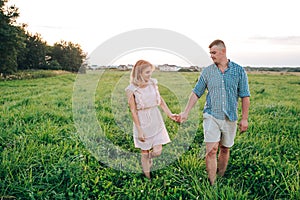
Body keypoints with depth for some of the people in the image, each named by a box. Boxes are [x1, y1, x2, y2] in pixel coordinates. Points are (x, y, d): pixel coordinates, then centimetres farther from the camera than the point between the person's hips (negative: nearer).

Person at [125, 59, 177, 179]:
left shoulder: (153, 83, 0)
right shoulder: (131, 90, -12)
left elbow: (160, 100, 12)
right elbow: (133, 111, -10)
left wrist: (170, 114, 7)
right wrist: (139, 130, -11)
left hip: (156, 119, 3)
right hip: (142, 121, -3)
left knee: (157, 151, -2)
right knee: (145, 151, 9)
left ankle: (149, 157, 35)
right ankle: (148, 177, 28)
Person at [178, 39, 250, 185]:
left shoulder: (239, 71, 1)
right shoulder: (207, 71, 3)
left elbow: (245, 96, 2)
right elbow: (196, 93, 7)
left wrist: (244, 118, 0)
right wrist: (186, 112, 2)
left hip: (230, 118, 1)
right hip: (211, 116, -1)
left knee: (224, 150, 12)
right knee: (211, 151, -9)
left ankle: (221, 179, 28)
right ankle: (212, 184, -1)